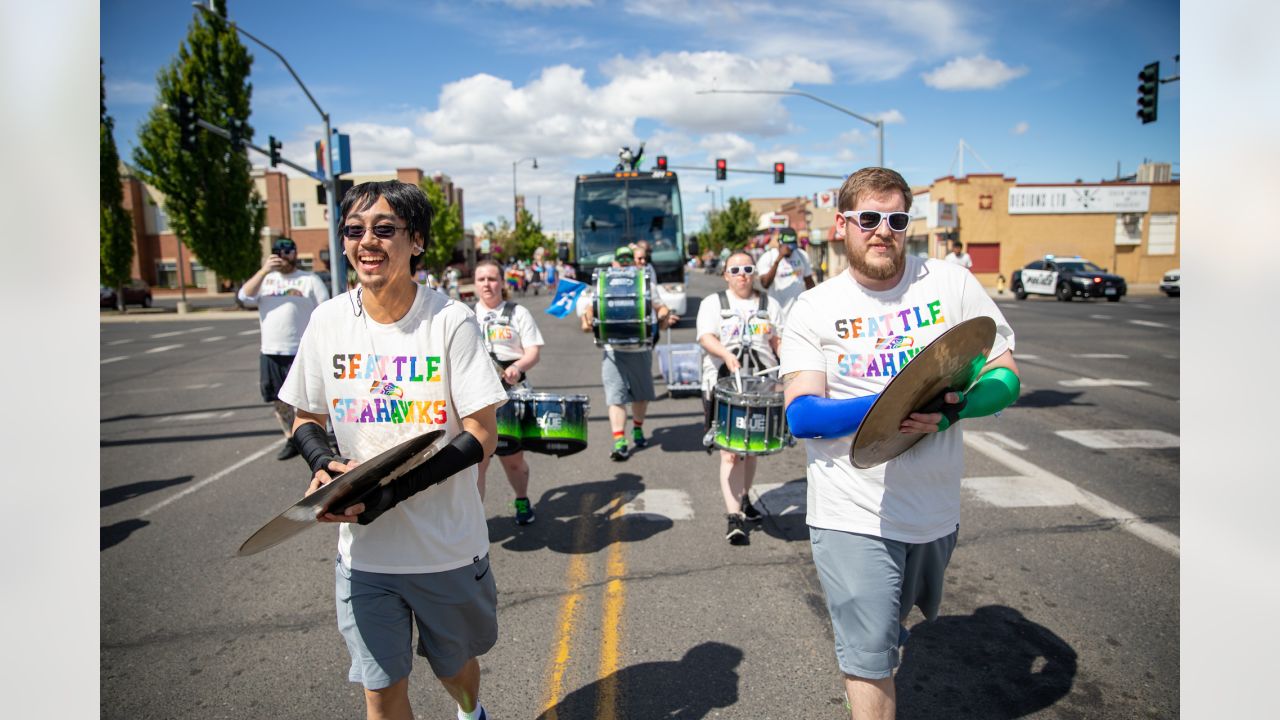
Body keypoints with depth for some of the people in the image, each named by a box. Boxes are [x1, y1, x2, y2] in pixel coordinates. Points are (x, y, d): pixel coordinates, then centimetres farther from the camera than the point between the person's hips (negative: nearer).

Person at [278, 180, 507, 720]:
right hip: (363, 549, 2)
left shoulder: (451, 320, -15)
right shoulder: (328, 321, -4)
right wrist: (324, 464, -14)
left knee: (454, 665, 21)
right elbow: (306, 420, 8)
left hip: (448, 546, -2)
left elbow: (482, 436, -15)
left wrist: (392, 490, -24)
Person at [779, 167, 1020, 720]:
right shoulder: (813, 309, -6)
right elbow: (801, 414, -15)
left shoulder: (951, 284, -1)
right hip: (854, 515, -3)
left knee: (900, 616, 28)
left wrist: (950, 409, -22)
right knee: (868, 660, 0)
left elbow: (1005, 377, 0)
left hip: (937, 506, 4)